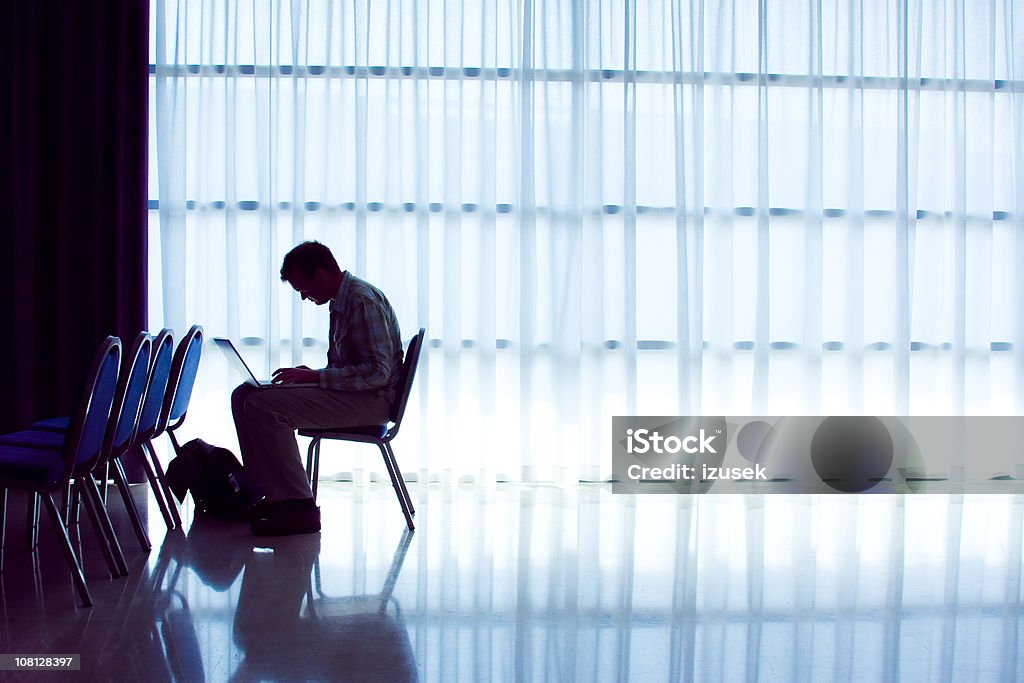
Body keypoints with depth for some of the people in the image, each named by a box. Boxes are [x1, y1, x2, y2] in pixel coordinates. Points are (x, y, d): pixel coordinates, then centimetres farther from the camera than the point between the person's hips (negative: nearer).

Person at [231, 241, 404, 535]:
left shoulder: (363, 301, -16)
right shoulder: (341, 302, 17)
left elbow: (378, 372, -23)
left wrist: (316, 376, -21)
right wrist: (312, 374, 5)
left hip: (371, 400, -11)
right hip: (349, 391, 11)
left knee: (263, 406, -23)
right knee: (244, 395, 5)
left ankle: (299, 508, -19)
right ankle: (271, 497, 4)